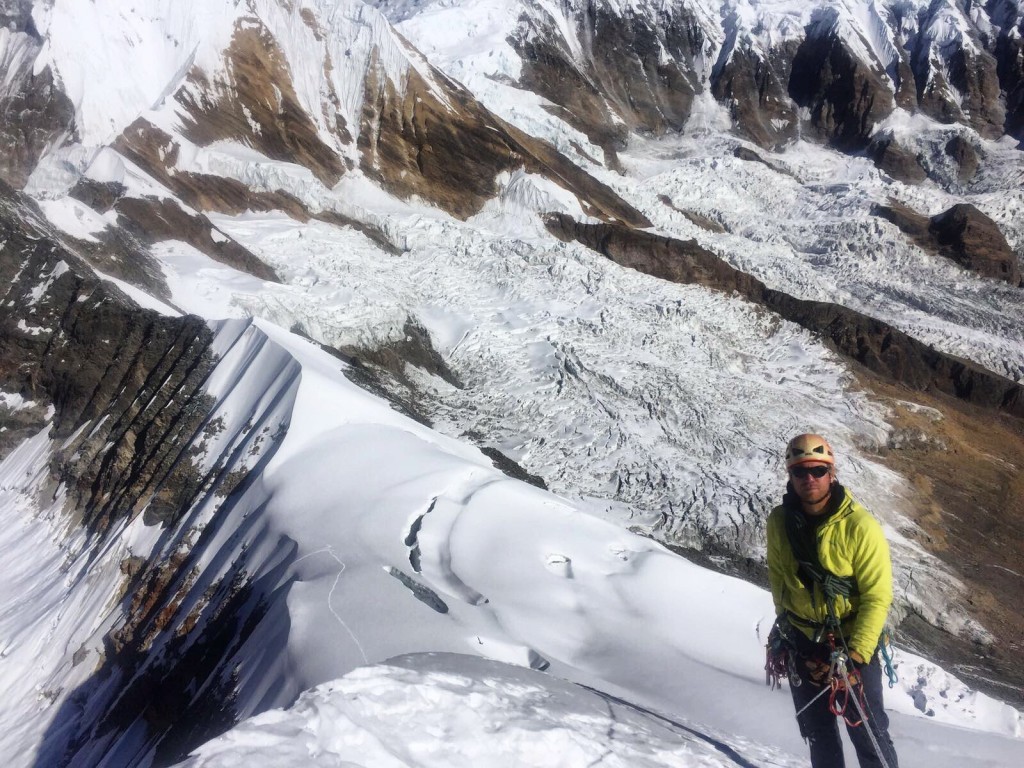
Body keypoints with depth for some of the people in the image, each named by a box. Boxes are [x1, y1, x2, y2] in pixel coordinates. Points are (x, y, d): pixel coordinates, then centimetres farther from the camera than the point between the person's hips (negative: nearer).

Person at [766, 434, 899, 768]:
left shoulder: (860, 527, -20)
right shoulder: (779, 521, -6)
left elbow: (877, 598, -17)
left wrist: (855, 655, -21)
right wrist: (784, 622, 9)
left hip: (852, 643, -4)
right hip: (801, 643, 4)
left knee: (868, 733, 3)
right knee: (817, 733, 15)